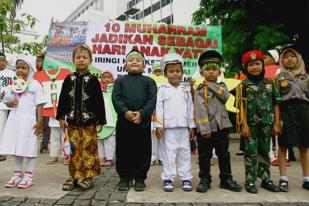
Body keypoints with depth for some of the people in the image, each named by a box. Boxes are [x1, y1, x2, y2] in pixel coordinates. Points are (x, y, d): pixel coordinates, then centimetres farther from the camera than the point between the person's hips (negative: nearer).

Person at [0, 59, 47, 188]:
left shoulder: (35, 84, -4)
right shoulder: (14, 85, 13)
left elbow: (39, 104, -7)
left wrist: (39, 121, -13)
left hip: (29, 119, -5)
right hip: (15, 119, 6)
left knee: (29, 148, -1)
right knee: (16, 147, 9)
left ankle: (28, 176, 8)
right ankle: (17, 174, 20)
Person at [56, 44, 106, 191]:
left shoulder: (93, 80, -2)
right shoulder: (69, 79, 6)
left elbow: (99, 101, -2)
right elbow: (63, 98, 9)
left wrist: (100, 121, -4)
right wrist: (61, 117, 4)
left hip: (89, 121, -2)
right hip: (72, 121, 3)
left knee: (88, 149, 1)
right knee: (74, 149, 8)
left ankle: (87, 177, 13)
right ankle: (74, 176, 20)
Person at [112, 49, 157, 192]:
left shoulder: (149, 81, 8)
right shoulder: (120, 81, 10)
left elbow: (152, 100, -3)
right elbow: (115, 98, -2)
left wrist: (142, 113, -17)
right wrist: (125, 111, -18)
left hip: (143, 121, 0)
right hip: (123, 120, 1)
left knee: (142, 150, 6)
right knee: (123, 150, 8)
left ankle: (140, 178, 20)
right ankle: (124, 178, 22)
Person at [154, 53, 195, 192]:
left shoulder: (186, 90, 10)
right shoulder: (163, 90, 1)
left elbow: (190, 109, 11)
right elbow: (158, 108, -4)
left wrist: (191, 126, 8)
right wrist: (158, 125, -10)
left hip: (183, 128, 3)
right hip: (168, 128, -3)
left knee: (185, 153, 9)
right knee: (169, 153, 3)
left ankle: (186, 178, 19)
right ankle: (168, 178, 14)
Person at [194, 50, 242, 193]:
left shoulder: (221, 86, 10)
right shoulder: (199, 90, -5)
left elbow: (225, 97, -13)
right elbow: (200, 110, -14)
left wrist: (212, 85, -9)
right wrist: (205, 129, -21)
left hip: (222, 126, 4)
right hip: (206, 128, -4)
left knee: (224, 154, 13)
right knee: (204, 156, 6)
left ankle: (226, 179, 25)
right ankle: (205, 180, 20)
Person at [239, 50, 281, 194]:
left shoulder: (269, 83, 6)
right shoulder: (244, 85, -2)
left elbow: (276, 104, 8)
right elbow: (242, 106, -5)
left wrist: (277, 123, 3)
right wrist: (244, 125, -11)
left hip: (267, 123, 3)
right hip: (251, 124, -3)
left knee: (265, 151, 14)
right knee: (251, 152, 2)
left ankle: (266, 179, 26)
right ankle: (250, 181, 11)